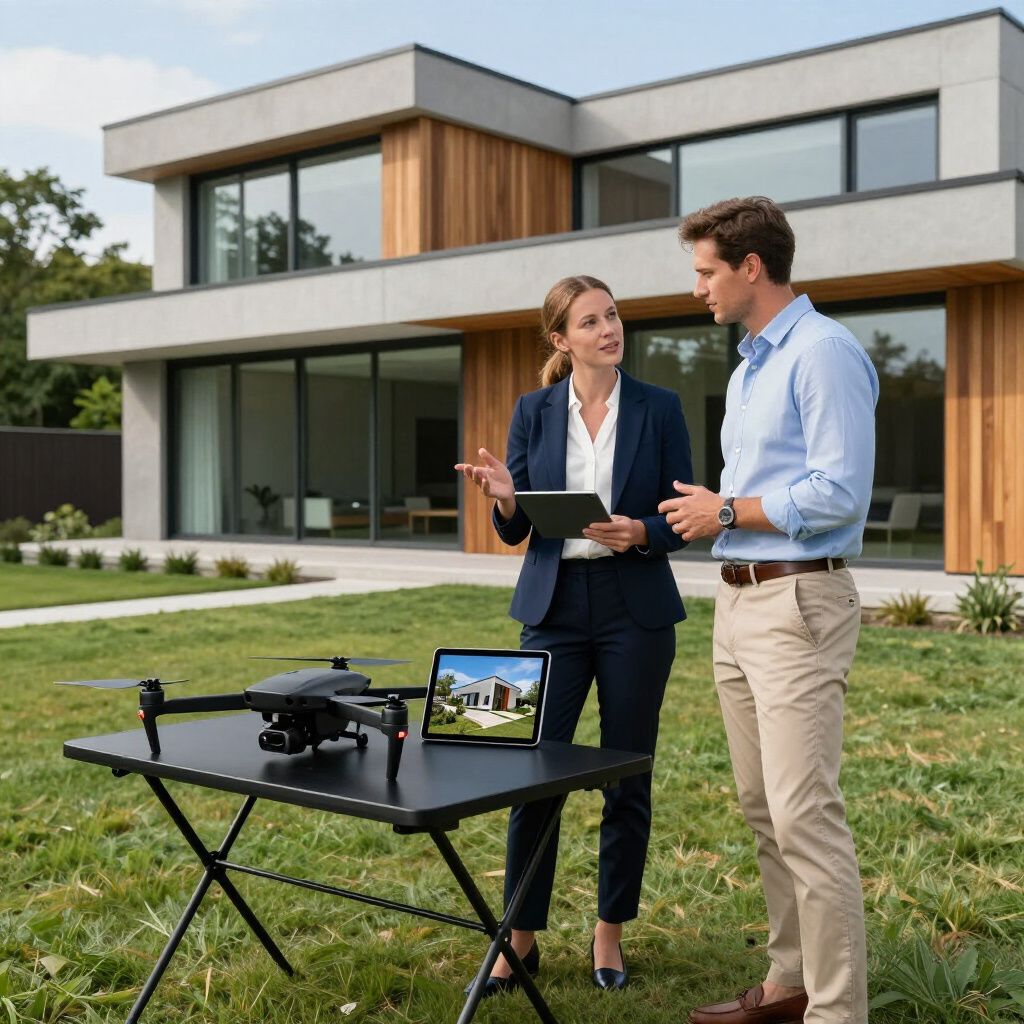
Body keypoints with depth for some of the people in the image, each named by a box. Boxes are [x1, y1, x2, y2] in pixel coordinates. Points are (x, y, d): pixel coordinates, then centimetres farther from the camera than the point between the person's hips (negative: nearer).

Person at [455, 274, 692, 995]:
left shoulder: (659, 408, 0)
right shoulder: (534, 411, 4)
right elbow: (515, 530, 5)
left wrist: (639, 532, -20)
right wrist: (503, 498, -17)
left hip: (635, 606, -1)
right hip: (554, 606, 1)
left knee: (627, 779, 7)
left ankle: (610, 933, 24)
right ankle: (522, 938, 15)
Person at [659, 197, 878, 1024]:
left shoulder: (824, 352, -12)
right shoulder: (749, 366, 18)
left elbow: (840, 491, -20)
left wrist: (726, 511, -11)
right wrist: (711, 511, 7)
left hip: (798, 605, -10)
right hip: (739, 603, 10)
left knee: (805, 816, -9)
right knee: (765, 810, 14)